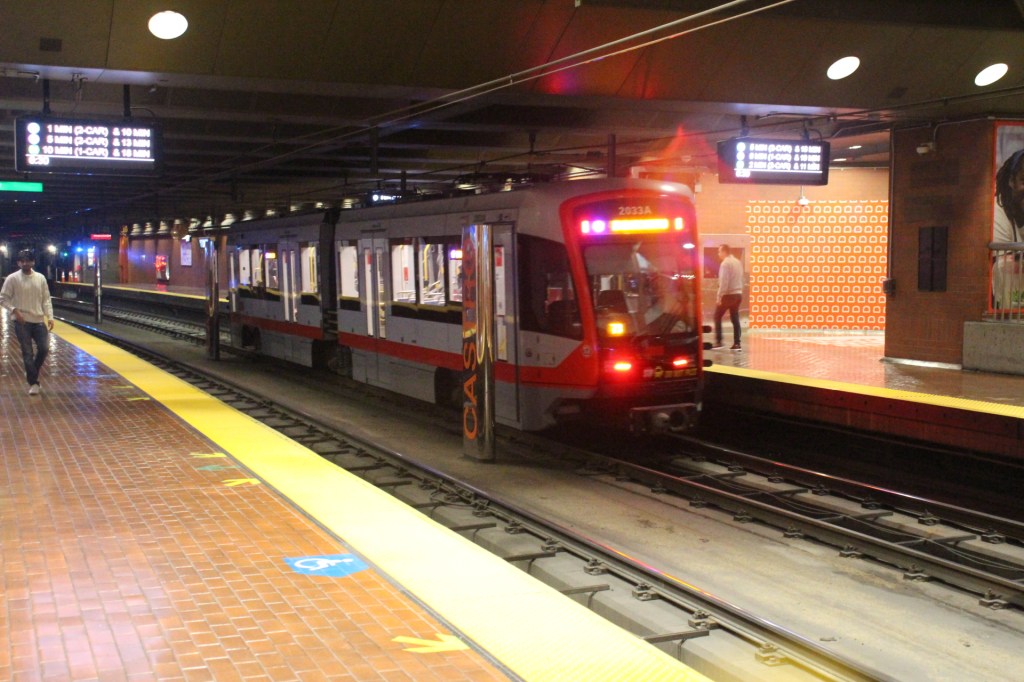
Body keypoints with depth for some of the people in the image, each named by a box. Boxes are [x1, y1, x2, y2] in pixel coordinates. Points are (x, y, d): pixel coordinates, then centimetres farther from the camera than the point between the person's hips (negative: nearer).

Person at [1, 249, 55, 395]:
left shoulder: (40, 278, 4)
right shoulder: (12, 278, -5)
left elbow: (46, 299, 7)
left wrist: (50, 317, -3)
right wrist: (14, 311, -16)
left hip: (39, 320, 3)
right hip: (22, 322, -3)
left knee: (44, 349, -1)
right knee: (27, 353, 0)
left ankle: (31, 373, 25)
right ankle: (33, 383, 9)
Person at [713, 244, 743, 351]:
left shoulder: (725, 263, -13)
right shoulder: (738, 262, 11)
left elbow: (724, 282, -19)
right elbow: (740, 279, 13)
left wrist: (719, 297, -18)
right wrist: (739, 291, 16)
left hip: (728, 294, -7)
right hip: (738, 294, 7)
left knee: (717, 317, 6)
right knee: (735, 319, 8)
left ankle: (718, 341, 3)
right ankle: (736, 343, 4)